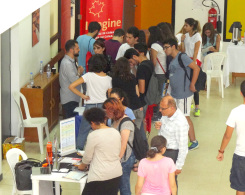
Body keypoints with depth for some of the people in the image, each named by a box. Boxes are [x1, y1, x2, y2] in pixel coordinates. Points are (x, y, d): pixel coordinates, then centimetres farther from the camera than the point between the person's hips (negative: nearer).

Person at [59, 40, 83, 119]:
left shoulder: (70, 61, 12)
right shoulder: (67, 63, -22)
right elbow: (74, 81, -25)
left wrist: (78, 71, 1)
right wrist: (79, 72, -7)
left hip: (73, 98, 10)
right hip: (69, 100, -10)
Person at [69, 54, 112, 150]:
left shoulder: (89, 76, -11)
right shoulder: (108, 79, -4)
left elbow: (71, 86, -14)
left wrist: (82, 95, -4)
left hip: (90, 107, -2)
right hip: (103, 107, 2)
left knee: (83, 132, 10)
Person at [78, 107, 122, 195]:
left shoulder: (93, 136, -14)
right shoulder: (116, 133, 4)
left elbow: (87, 156, -4)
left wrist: (82, 165, 17)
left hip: (100, 176, -7)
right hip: (116, 174, 7)